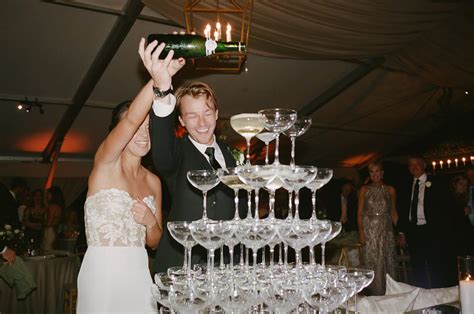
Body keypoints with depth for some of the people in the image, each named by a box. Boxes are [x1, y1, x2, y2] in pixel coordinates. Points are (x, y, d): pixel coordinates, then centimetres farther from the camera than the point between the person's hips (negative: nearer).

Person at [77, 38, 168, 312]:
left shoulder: (153, 181, 7)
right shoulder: (106, 162, -7)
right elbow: (130, 121, -28)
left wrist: (150, 222, -9)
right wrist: (157, 80, -44)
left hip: (139, 274, 5)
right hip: (102, 274, -5)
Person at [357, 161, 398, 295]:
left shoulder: (390, 190, 6)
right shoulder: (364, 189, 3)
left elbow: (393, 212, 11)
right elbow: (360, 213, 0)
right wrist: (361, 232, -10)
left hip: (386, 231, 1)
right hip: (369, 231, -1)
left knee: (387, 263, 4)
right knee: (372, 264, 0)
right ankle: (374, 295, 9)